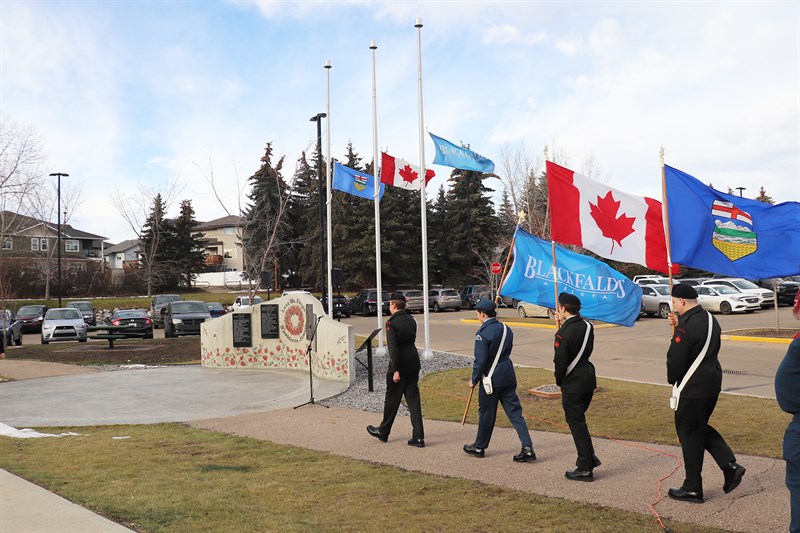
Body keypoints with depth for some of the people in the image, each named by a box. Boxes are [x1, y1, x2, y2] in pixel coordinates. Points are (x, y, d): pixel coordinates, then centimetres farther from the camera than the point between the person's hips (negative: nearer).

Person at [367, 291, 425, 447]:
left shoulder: (391, 323, -13)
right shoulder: (411, 321, 8)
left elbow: (393, 348, -20)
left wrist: (395, 370, -20)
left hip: (400, 365, -6)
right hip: (413, 364, 6)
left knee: (392, 399, 9)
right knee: (413, 399, 7)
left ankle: (383, 432, 26)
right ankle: (418, 437, 3)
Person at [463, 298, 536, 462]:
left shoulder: (482, 333, -16)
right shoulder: (506, 329, 6)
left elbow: (481, 360, -18)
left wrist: (474, 379, -3)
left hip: (491, 380, -6)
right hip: (508, 378, 6)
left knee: (486, 413, 10)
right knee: (515, 412, 6)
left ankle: (479, 447, 27)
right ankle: (527, 448, 0)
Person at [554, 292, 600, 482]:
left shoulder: (563, 333, -21)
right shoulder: (587, 326, 2)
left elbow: (560, 362, -18)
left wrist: (559, 381, 2)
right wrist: (564, 322, 12)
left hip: (573, 384, -8)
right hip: (589, 379, 8)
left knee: (576, 423, 2)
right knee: (578, 420, 23)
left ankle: (585, 468, 9)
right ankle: (590, 457, 28)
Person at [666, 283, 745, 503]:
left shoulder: (686, 326, -22)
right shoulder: (710, 319, 7)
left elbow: (675, 360, -19)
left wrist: (672, 380, 0)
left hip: (692, 388, -9)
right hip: (713, 382, 9)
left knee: (690, 435, 3)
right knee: (702, 428, 24)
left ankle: (692, 489, 13)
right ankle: (730, 465, 12)